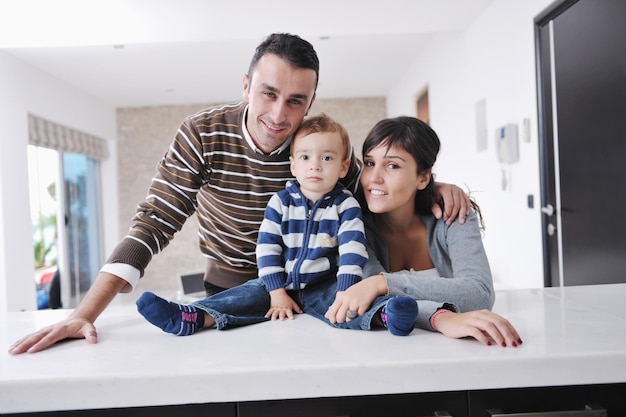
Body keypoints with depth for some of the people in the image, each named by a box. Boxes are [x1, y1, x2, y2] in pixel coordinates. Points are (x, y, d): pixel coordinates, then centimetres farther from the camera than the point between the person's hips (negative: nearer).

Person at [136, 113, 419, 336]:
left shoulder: (345, 205, -5)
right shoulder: (281, 201, 0)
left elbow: (353, 249, -13)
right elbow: (267, 247, -3)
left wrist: (344, 293, -24)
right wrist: (277, 292, -10)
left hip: (324, 285, -2)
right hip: (282, 284, 3)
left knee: (344, 303, -32)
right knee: (249, 294, -18)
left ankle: (383, 314, -59)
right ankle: (191, 317, -34)